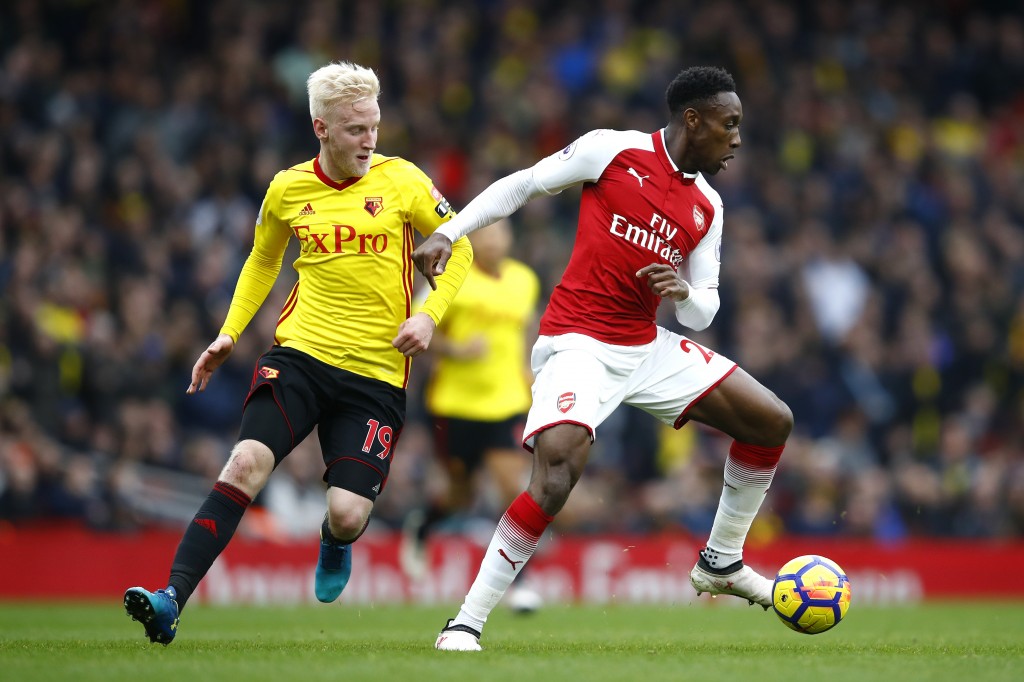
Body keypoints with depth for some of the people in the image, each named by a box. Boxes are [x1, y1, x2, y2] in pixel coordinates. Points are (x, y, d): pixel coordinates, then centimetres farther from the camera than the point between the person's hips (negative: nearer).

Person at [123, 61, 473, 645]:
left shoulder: (401, 181, -2)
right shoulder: (288, 190, 4)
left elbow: (458, 249, 8)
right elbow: (263, 261, 23)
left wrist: (428, 314, -7)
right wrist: (229, 334, 13)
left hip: (377, 372, -1)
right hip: (301, 355, 1)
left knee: (347, 515, -11)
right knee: (246, 464, -22)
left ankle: (335, 546, 30)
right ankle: (172, 600, -23)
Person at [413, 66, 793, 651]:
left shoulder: (708, 207, 9)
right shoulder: (613, 151, -7)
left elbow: (703, 312, 11)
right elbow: (522, 186, 2)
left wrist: (685, 292, -13)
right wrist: (447, 234, -7)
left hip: (647, 348, 7)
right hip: (579, 345, -7)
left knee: (774, 422, 5)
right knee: (557, 475, -28)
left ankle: (722, 563, 21)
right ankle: (467, 621, -19)